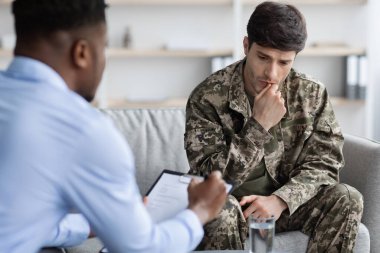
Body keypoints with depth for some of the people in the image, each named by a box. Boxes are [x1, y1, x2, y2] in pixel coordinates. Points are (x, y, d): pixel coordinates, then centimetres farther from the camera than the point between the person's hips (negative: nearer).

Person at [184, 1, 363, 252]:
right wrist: (259, 126, -28)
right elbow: (209, 177, -20)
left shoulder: (312, 94, -5)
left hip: (285, 203, 4)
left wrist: (280, 199, -25)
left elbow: (325, 163, -7)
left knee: (347, 199, -20)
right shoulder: (208, 97, -16)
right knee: (219, 210, -37)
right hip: (231, 205, -3)